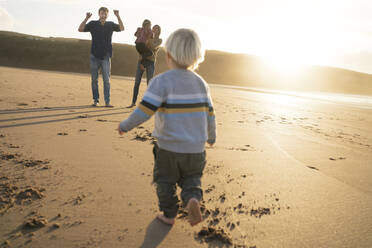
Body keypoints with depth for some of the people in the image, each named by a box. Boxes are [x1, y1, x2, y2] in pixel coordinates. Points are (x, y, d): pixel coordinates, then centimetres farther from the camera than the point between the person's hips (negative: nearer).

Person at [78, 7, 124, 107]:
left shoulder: (110, 25, 7)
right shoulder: (93, 24, 5)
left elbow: (122, 28, -6)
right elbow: (80, 29, -4)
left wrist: (118, 16, -17)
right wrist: (86, 18, -16)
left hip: (106, 56, 0)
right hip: (94, 56, 1)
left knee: (106, 80, -4)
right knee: (94, 79, 5)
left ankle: (107, 102, -4)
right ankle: (95, 100, 14)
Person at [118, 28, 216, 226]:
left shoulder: (162, 81, -14)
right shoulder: (200, 83, 3)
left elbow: (144, 111, -19)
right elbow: (209, 113, 8)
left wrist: (125, 126, -2)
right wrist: (211, 136, 24)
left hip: (169, 148, -4)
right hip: (196, 149, 4)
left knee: (166, 181, 19)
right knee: (191, 178, 23)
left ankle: (169, 215, 29)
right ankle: (192, 199, -3)